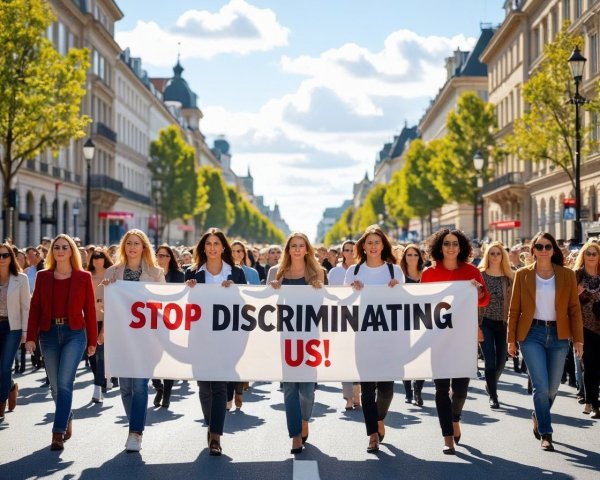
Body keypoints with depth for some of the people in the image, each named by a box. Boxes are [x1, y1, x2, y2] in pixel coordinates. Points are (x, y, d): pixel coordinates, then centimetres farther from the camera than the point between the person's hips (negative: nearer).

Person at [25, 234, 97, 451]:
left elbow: (89, 310, 2)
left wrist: (92, 341, 1)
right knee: (55, 385, 9)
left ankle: (58, 433, -11)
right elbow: (35, 308, 4)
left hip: (74, 334, -3)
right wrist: (31, 337, -4)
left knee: (64, 383, -12)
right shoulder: (43, 277, 6)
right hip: (49, 334, 3)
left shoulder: (84, 277, 1)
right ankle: (67, 420, 32)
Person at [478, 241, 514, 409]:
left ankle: (491, 384, 38)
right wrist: (476, 325, -9)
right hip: (486, 323, -2)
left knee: (501, 360, 8)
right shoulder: (480, 275, -1)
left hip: (503, 323, 2)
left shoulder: (509, 277, 3)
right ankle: (493, 396, 5)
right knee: (490, 360, -6)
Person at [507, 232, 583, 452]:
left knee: (552, 388, 10)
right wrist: (512, 339, 2)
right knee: (541, 386, -10)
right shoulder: (523, 275, 1)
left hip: (558, 335, 2)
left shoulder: (567, 275, 3)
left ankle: (538, 416, 39)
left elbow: (574, 309, 4)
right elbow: (514, 309, 4)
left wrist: (578, 339, -1)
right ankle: (546, 434, 1)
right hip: (532, 334, -2)